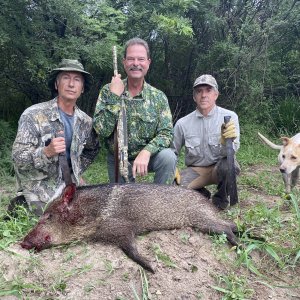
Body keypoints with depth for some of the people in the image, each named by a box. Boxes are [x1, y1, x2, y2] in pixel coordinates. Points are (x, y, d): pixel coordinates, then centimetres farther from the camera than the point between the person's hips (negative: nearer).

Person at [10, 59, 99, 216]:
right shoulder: (33, 115, -17)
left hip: (68, 186, 5)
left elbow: (92, 149, 18)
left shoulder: (85, 121, -1)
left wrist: (76, 171, 9)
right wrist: (47, 152, -35)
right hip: (39, 191, -5)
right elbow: (18, 158, -19)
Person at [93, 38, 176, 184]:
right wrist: (114, 96, -26)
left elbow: (166, 133, -14)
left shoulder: (158, 97, -8)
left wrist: (146, 152, -32)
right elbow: (102, 130, -18)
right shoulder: (108, 91, -9)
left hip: (147, 157, 0)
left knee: (168, 156, -27)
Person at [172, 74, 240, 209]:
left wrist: (225, 141, -43)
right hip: (195, 170, 1)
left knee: (228, 164, -34)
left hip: (219, 167, 0)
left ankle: (221, 198, -2)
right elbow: (171, 152, 6)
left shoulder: (230, 117, -11)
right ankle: (201, 194, 8)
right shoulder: (182, 123, -6)